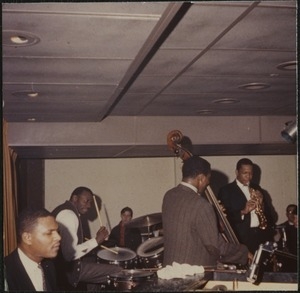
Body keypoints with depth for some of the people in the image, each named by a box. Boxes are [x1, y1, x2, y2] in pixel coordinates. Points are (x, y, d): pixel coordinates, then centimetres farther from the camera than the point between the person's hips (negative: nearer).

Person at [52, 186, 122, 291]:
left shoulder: (65, 209, 12)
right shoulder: (69, 214, -21)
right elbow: (70, 254, -28)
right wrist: (96, 240, -21)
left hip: (59, 263, 11)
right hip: (67, 268, -11)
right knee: (118, 272, -11)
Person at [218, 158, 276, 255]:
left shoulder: (257, 189, 17)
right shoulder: (226, 190, 0)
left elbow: (269, 213, 16)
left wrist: (261, 203, -3)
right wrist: (243, 211, -20)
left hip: (263, 235, 5)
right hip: (242, 237, -4)